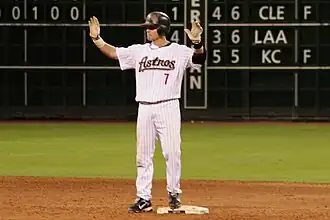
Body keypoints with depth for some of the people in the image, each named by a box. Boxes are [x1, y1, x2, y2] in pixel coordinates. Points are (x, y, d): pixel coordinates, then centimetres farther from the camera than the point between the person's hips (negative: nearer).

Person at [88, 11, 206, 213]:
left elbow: (199, 58, -17)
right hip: (144, 109, 4)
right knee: (143, 155, 4)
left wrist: (197, 42, -37)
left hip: (168, 107, -4)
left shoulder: (179, 51, -1)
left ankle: (174, 193, 12)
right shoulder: (139, 51, 12)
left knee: (172, 152, -4)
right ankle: (143, 198, 9)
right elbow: (113, 52, 12)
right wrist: (97, 39, -2)